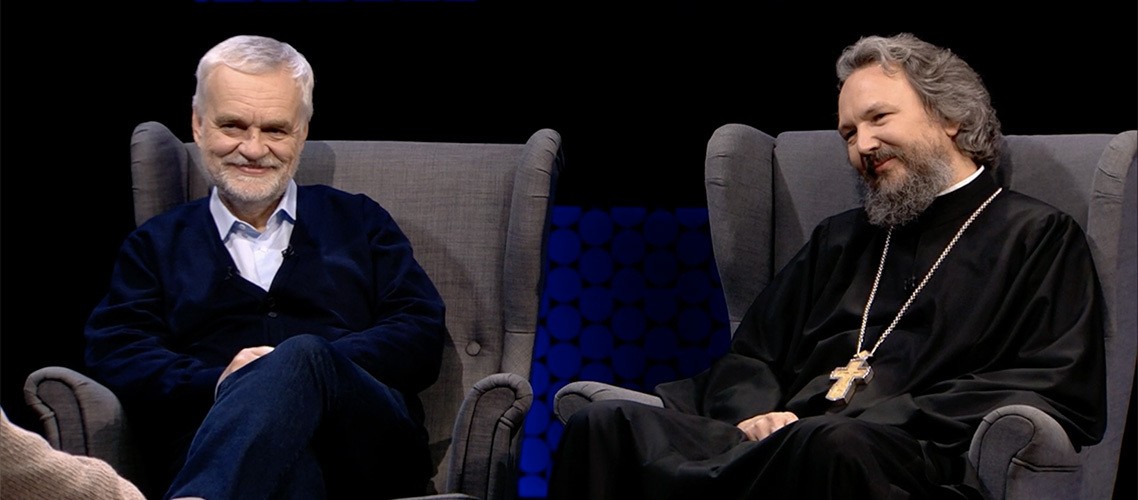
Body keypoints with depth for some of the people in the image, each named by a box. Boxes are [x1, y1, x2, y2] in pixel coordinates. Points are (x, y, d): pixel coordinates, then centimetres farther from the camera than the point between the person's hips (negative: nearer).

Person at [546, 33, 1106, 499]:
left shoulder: (1039, 238, 13)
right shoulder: (839, 238, 32)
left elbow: (1059, 395, -1)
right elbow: (749, 357, 28)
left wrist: (877, 425, -11)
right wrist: (755, 415, 1)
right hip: (776, 444, 5)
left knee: (831, 443, -42)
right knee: (606, 425, -22)